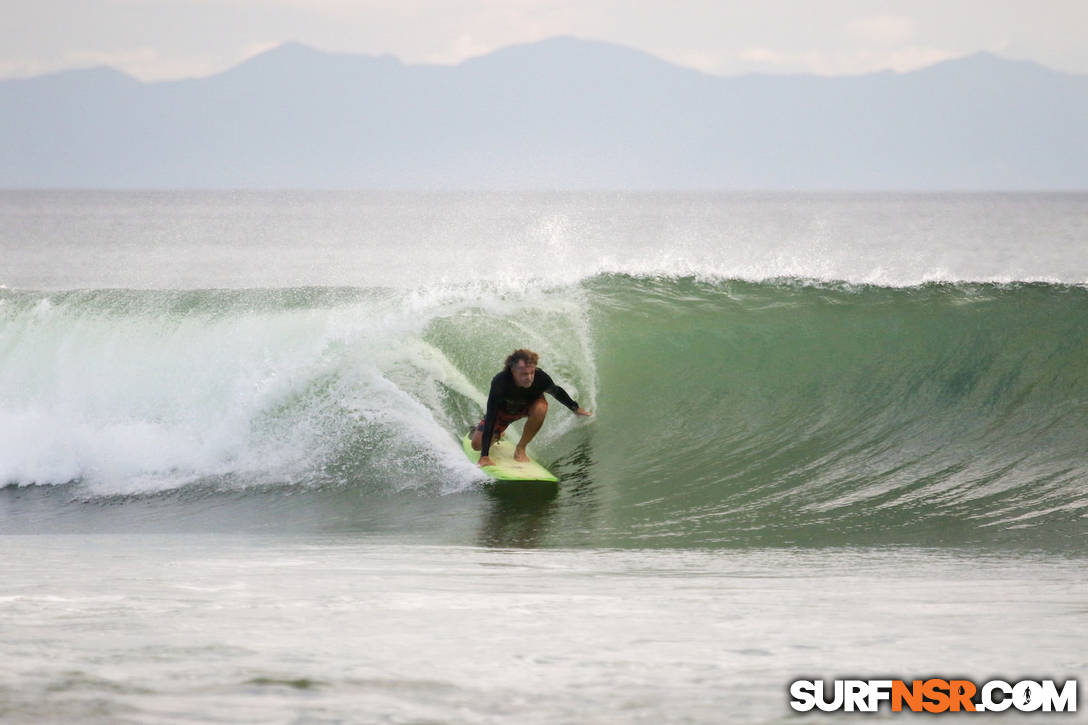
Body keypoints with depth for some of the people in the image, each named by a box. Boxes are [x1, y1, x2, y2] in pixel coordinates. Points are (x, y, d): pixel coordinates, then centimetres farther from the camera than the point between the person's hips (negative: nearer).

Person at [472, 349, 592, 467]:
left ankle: (521, 448, -14)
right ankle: (497, 434, 29)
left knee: (540, 408, -34)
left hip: (527, 408, 1)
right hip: (503, 411, -1)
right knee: (477, 444, -8)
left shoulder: (540, 377, -35)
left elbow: (556, 391, -10)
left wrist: (575, 408, 5)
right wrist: (484, 456, -46)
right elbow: (490, 417, -42)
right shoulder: (499, 382, -42)